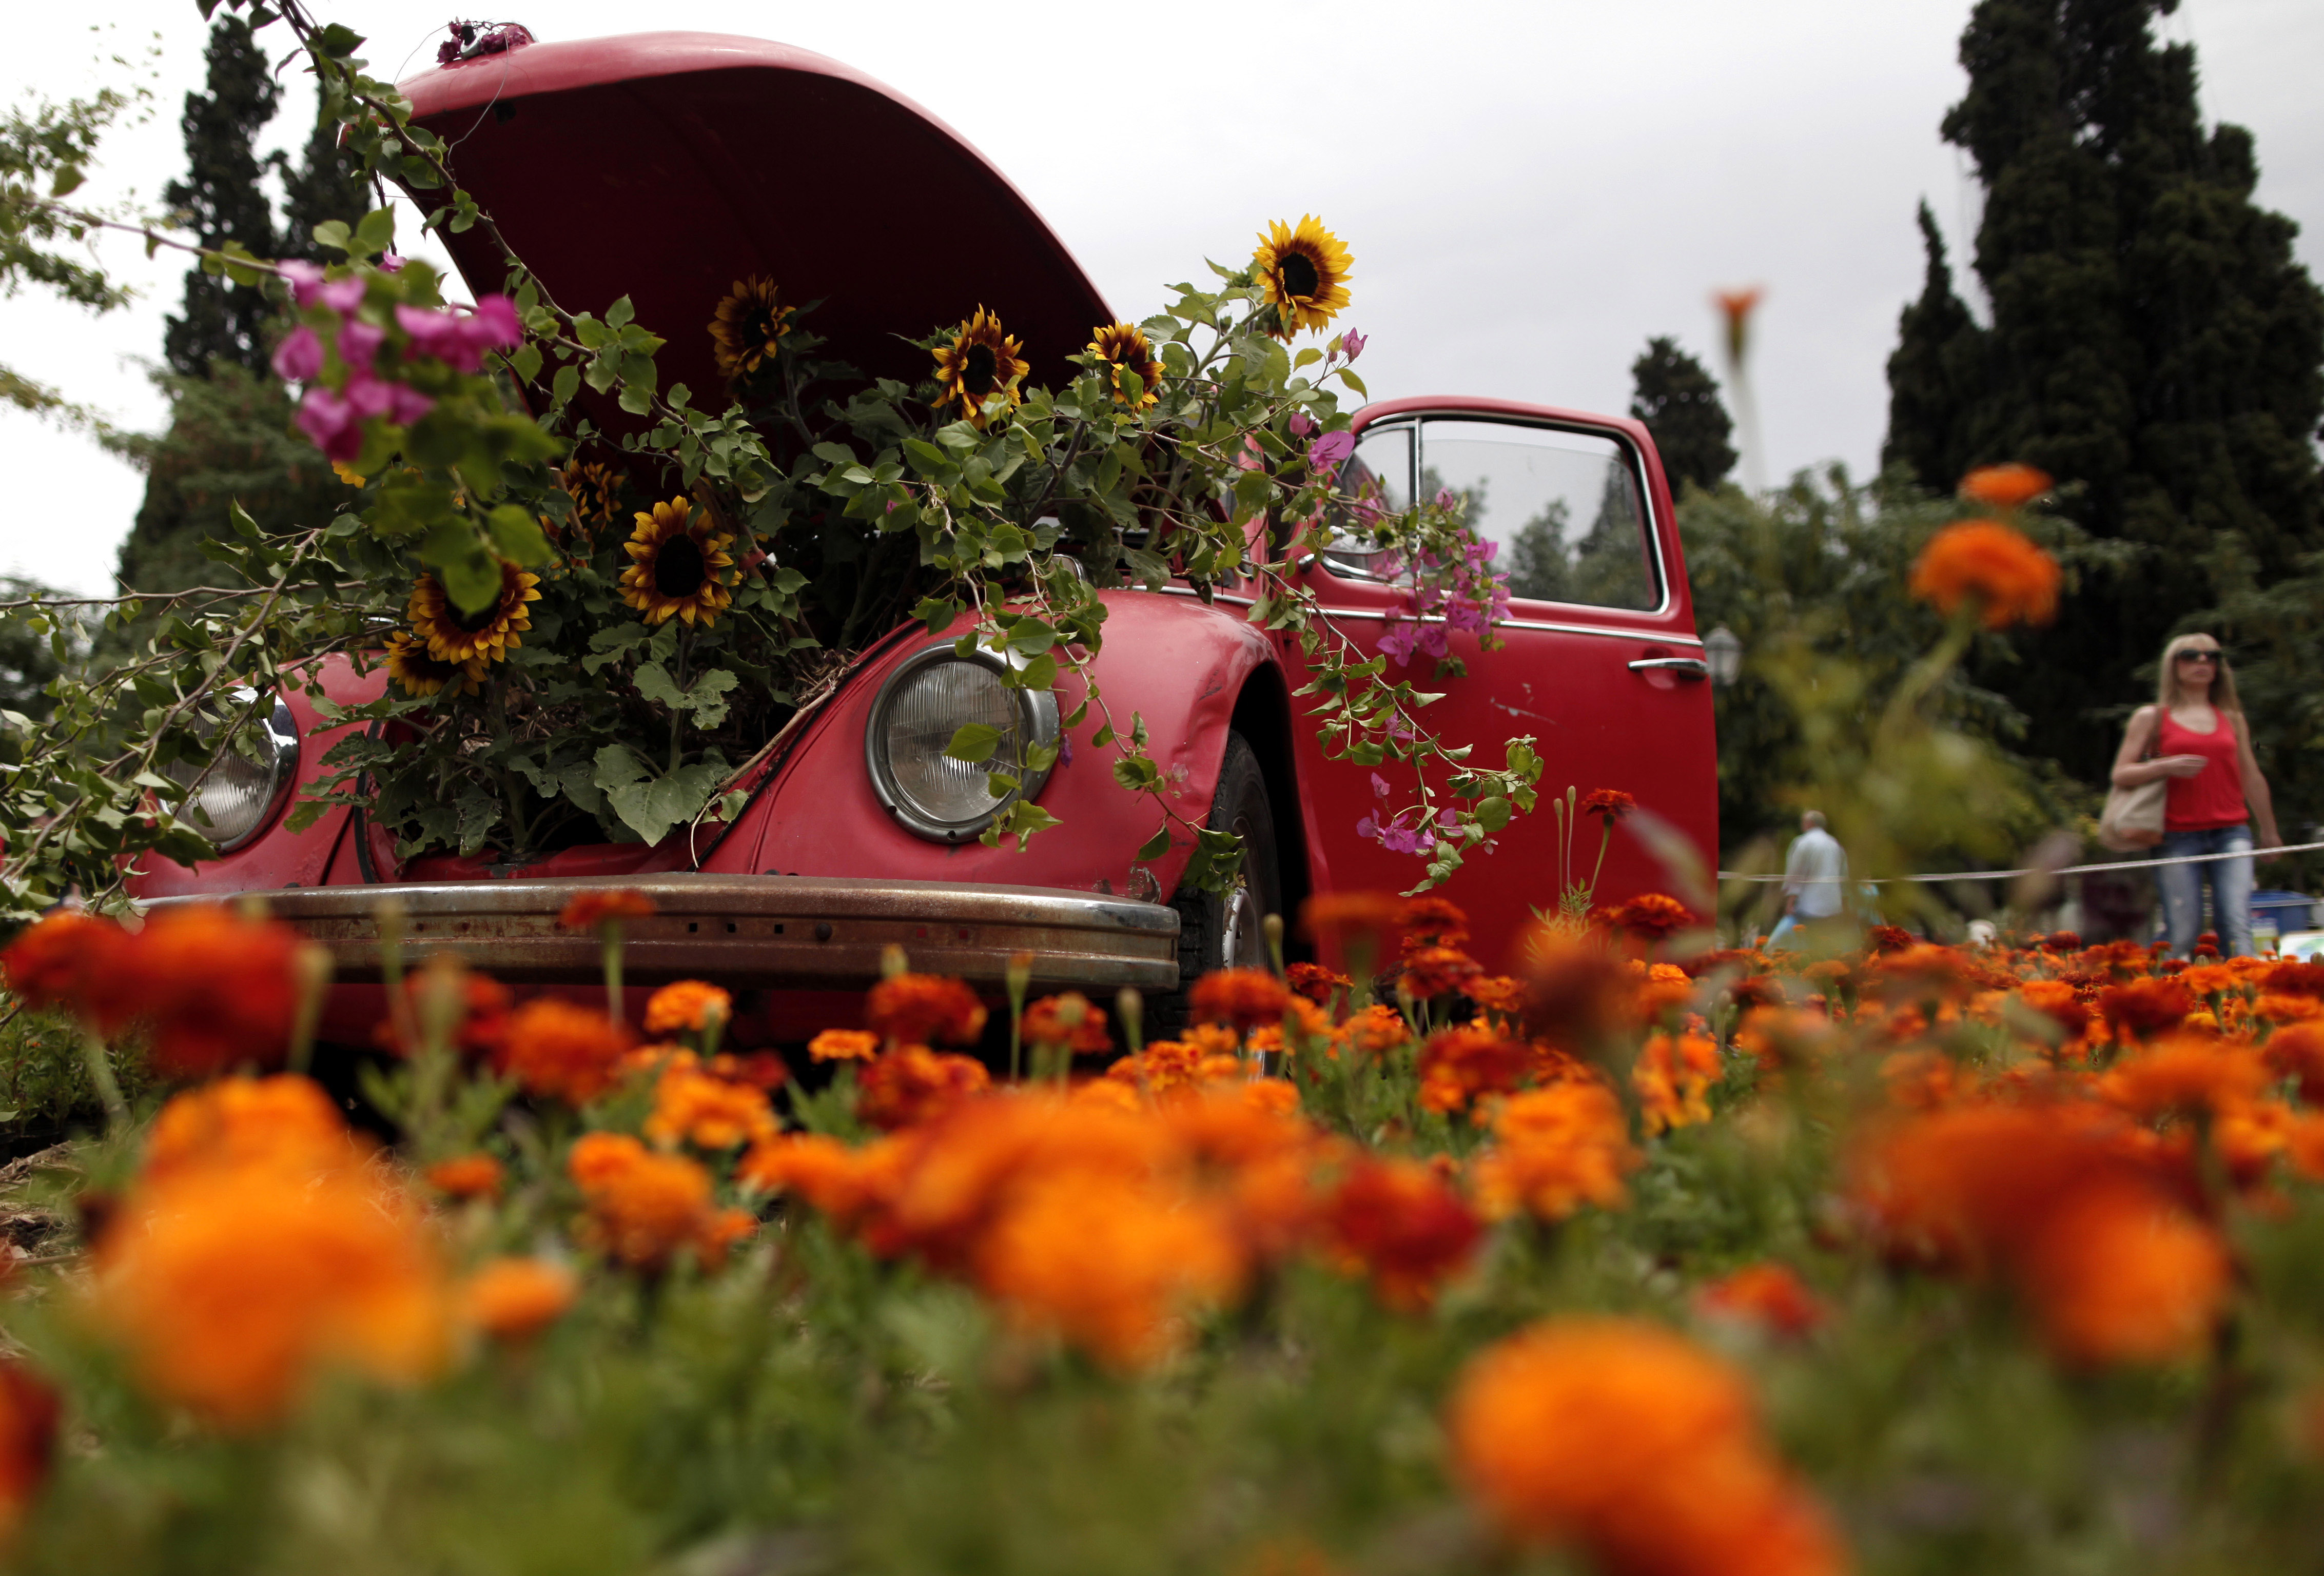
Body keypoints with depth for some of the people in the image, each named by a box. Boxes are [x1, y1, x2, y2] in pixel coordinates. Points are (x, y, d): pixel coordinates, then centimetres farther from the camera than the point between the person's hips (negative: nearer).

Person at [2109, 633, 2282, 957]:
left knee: (2237, 928, -12)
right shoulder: (2151, 717, 7)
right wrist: (2166, 766, -15)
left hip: (2231, 834, 2)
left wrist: (2269, 831, 27)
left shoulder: (2232, 718, 16)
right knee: (2183, 937, -8)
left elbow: (2251, 778, 23)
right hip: (2178, 837, -2)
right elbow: (2121, 775, 2)